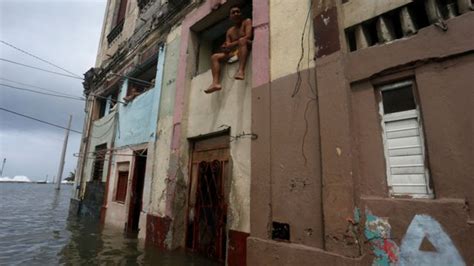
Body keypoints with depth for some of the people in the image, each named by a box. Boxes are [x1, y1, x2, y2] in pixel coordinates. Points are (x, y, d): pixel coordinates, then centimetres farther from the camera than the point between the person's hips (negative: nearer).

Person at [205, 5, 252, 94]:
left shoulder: (247, 21, 6)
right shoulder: (230, 31, 20)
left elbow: (248, 37, -13)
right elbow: (228, 47, 10)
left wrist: (232, 45, -16)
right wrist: (226, 48, -16)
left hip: (248, 48, -6)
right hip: (235, 53, 6)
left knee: (242, 40, -36)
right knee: (214, 57, -5)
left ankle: (241, 71, -51)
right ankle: (216, 83, -27)